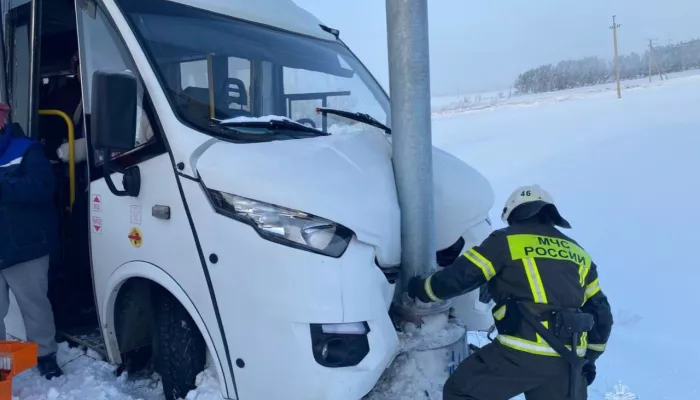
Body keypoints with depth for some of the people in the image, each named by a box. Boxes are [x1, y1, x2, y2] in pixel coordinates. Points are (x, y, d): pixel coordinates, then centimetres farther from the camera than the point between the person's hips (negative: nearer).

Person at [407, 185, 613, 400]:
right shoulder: (578, 253, 19)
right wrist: (589, 357, 33)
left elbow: (459, 277, -1)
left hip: (521, 352, -5)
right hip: (568, 361, 6)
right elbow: (600, 313, 21)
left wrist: (422, 288, 17)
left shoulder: (507, 241, 3)